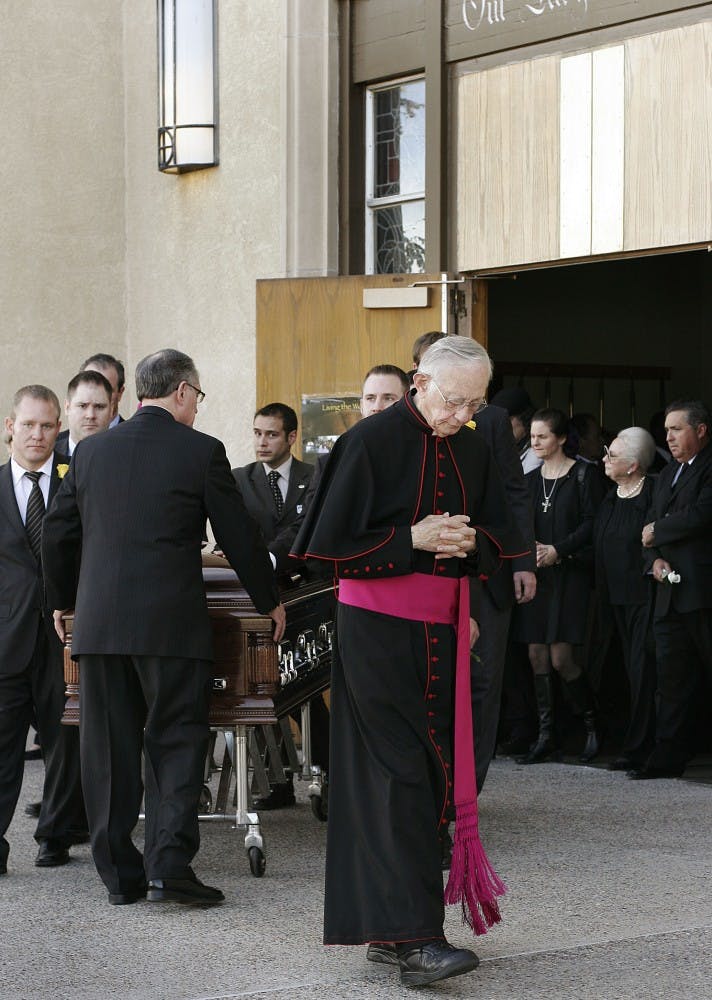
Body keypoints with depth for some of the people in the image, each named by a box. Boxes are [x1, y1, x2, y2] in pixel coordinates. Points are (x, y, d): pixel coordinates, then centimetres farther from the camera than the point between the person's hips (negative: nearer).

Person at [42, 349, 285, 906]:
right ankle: (169, 864, -7)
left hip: (99, 623, 4)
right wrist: (269, 602, 16)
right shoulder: (202, 452, -3)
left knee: (109, 750, 8)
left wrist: (62, 601, 30)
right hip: (172, 623, -4)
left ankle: (119, 874, 13)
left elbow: (57, 534, 15)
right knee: (176, 742, 3)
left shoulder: (91, 451, 9)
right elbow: (239, 536, 2)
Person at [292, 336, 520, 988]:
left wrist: (468, 542, -6)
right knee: (400, 776, -13)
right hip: (377, 628, -7)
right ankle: (411, 936, -16)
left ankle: (386, 929, 15)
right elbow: (330, 542, -11)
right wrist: (411, 539, -18)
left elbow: (498, 537, 17)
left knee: (426, 777, 7)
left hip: (440, 633, 7)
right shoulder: (371, 441, -10)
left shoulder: (473, 450, 8)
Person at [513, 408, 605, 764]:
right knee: (537, 655, 2)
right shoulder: (530, 480, 13)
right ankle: (546, 737, 7)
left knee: (560, 657, -10)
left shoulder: (583, 475, -3)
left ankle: (592, 725, 10)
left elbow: (591, 522, -8)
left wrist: (558, 550, -15)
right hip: (535, 572, 6)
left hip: (568, 572, -5)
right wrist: (530, 548, -7)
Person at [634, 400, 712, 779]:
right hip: (671, 591, 8)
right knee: (672, 676, 8)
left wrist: (657, 532, -5)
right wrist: (655, 559, -1)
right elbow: (651, 526, 19)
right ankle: (668, 757, 11)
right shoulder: (668, 474, 21)